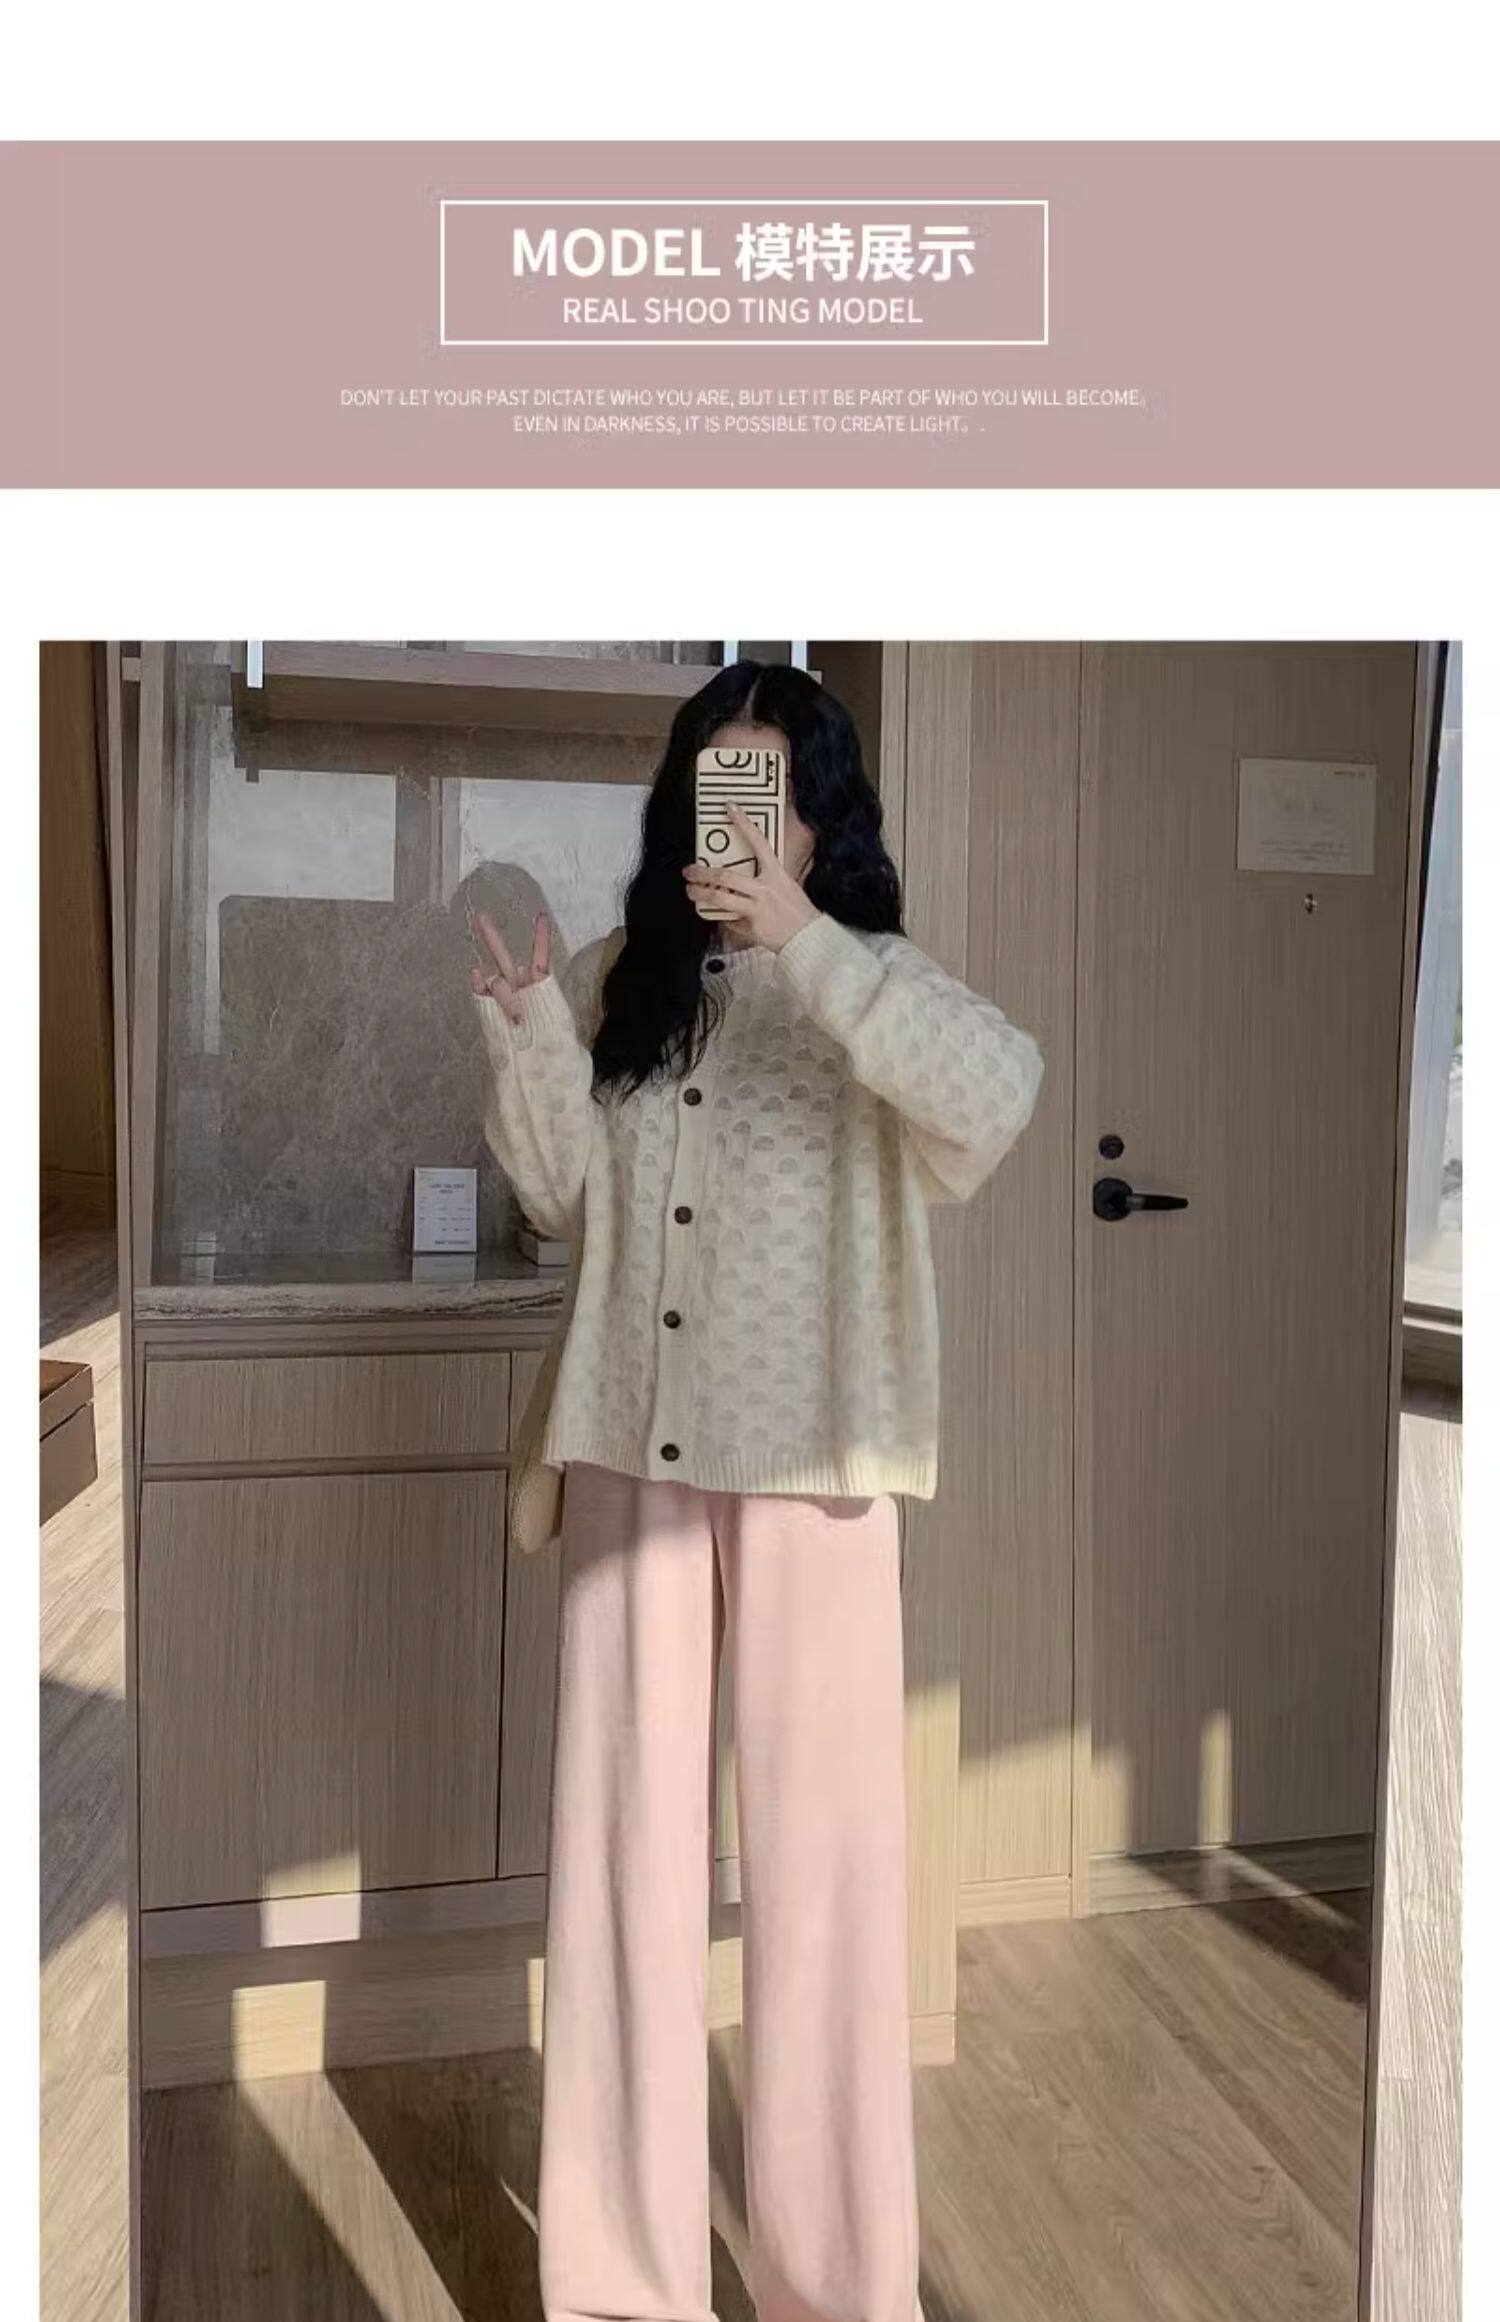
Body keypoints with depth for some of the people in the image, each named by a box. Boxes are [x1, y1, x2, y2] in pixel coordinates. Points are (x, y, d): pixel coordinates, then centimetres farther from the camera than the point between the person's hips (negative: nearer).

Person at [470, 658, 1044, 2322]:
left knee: (820, 1850, 6)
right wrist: (526, 1031, -7)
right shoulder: (624, 983, 10)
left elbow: (999, 1089, -22)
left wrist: (805, 941, -25)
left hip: (805, 1464, -3)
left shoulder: (869, 993, -1)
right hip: (630, 1452, 3)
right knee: (623, 1839, 10)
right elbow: (565, 1202, 7)